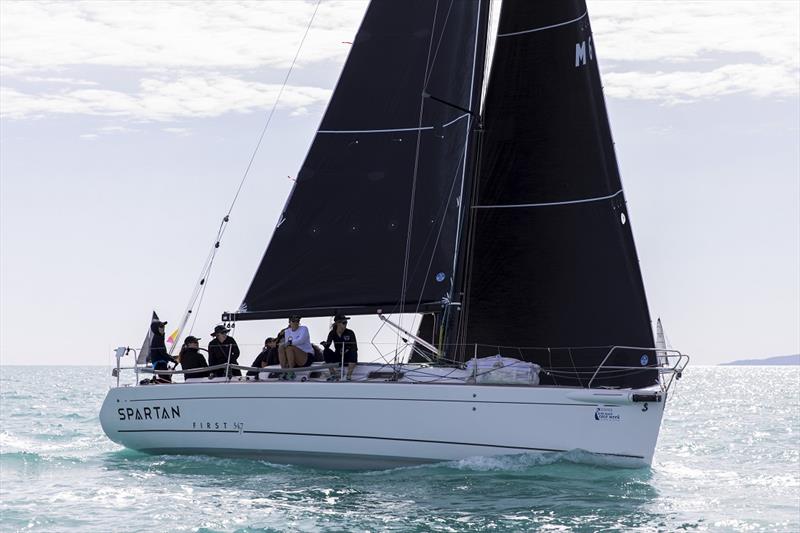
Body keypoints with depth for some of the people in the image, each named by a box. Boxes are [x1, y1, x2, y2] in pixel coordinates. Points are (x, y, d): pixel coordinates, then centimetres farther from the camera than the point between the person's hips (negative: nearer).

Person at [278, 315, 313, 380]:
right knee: (281, 347, -19)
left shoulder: (304, 329, -2)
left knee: (289, 348, -29)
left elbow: (301, 340, -21)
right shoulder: (287, 331, 14)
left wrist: (290, 343, -30)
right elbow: (286, 344, 7)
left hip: (307, 357, -5)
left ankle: (291, 372, -31)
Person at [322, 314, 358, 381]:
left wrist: (347, 349, -36)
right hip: (338, 356, 2)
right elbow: (328, 345, -13)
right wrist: (325, 344, -37)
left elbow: (355, 348, -16)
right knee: (326, 352, -23)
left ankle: (349, 376, -30)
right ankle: (334, 374, -17)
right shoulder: (332, 333, -4)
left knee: (353, 352, -34)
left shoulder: (350, 333, -11)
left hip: (348, 357, -2)